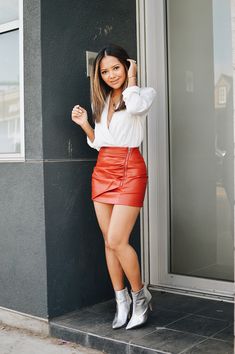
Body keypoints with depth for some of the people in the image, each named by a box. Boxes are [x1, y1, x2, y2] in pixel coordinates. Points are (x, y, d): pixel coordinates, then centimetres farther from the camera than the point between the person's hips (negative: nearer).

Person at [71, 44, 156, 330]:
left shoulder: (143, 93, 3)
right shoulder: (102, 101, 18)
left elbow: (135, 105, -23)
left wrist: (131, 79, -6)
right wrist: (84, 124, 3)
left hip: (129, 169, -6)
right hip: (102, 170, 6)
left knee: (117, 241, -12)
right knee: (109, 241, 5)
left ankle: (141, 295, 10)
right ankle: (122, 301, 17)